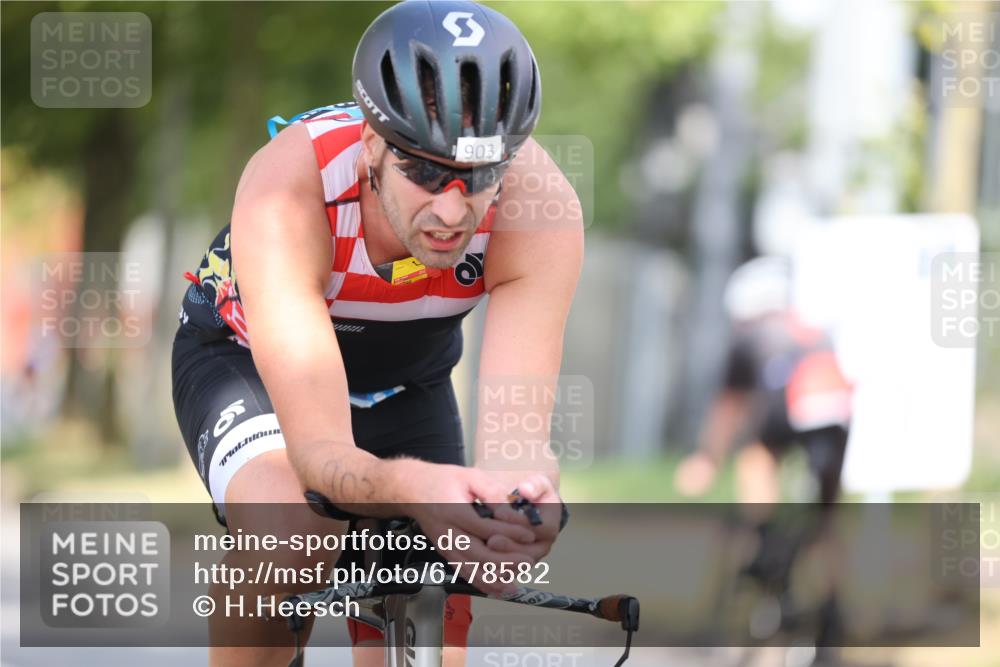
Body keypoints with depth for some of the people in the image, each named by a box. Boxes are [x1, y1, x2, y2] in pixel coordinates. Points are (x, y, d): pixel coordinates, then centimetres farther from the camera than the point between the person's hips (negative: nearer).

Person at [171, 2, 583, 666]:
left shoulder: (538, 205, -34)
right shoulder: (287, 194, -41)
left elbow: (517, 433, -40)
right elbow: (320, 451, -46)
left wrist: (526, 489, -65)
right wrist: (410, 488, -69)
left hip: (404, 380, 3)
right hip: (245, 359, -3)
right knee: (288, 543, -34)